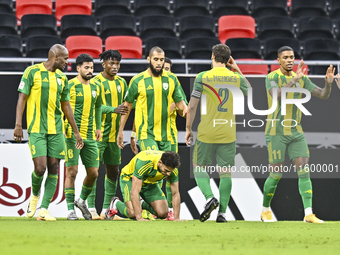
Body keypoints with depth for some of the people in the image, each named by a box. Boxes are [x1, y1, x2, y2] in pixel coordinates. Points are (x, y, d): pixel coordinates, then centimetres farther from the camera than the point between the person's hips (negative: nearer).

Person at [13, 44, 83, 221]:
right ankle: (35, 195, 18)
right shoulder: (32, 72, -2)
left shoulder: (62, 78, 13)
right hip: (36, 128, -5)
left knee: (54, 168, -2)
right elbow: (22, 98, -2)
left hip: (56, 130, 5)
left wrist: (76, 132, 21)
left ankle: (44, 209, 2)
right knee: (40, 167, -13)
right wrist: (18, 124, -10)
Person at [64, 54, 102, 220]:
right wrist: (62, 128, -10)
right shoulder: (70, 86, -6)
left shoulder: (96, 87, 11)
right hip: (72, 135, -5)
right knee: (72, 172, -6)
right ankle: (70, 209, 0)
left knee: (93, 172, 5)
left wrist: (98, 127, 18)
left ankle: (82, 201, 28)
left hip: (90, 136, 5)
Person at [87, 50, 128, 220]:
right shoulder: (96, 82, -6)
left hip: (114, 134, 6)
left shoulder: (121, 82, 13)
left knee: (113, 171, 8)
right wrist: (113, 109, -30)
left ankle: (107, 209, 14)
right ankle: (91, 208, -6)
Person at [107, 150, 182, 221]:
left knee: (163, 214, -12)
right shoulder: (144, 163, -42)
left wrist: (176, 218, -23)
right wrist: (139, 218, -47)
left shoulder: (172, 167, -26)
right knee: (133, 213, -25)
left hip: (150, 182, 5)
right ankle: (116, 204, 8)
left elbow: (175, 194, -14)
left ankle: (143, 204, 20)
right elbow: (134, 192, -42)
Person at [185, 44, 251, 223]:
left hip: (206, 133, -2)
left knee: (199, 167, 11)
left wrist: (188, 128, 7)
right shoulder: (237, 78, 2)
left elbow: (192, 105, -4)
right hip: (228, 133, 2)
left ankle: (209, 197, -12)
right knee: (225, 172, 5)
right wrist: (238, 71, 23)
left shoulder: (203, 77, -6)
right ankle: (222, 212, 0)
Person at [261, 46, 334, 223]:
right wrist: (295, 78, -41)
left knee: (304, 171, -9)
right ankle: (265, 210, 23)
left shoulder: (302, 79, 5)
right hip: (276, 133, -5)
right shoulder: (271, 78, -11)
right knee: (276, 175, -2)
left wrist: (329, 82, -23)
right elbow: (277, 96, -32)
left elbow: (324, 95, -1)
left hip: (295, 132, 5)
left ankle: (308, 214, -12)